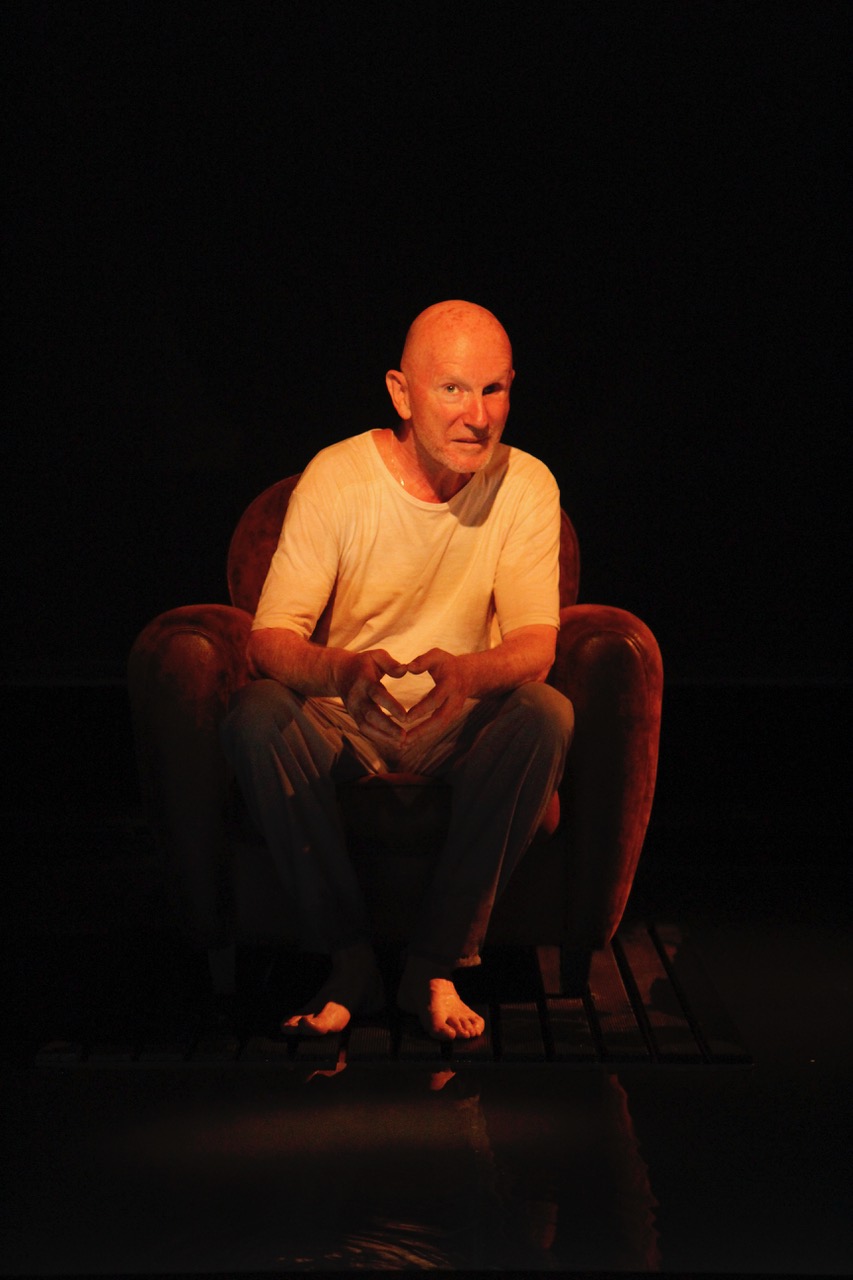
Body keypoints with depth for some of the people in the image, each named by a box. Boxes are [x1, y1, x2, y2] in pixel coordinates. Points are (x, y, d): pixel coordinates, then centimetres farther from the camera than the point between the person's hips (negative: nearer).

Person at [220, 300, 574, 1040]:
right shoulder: (337, 477, -11)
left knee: (546, 714, -30)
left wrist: (466, 672, -40)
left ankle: (437, 964, -20)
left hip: (462, 730, 1)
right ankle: (350, 958, -18)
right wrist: (341, 669, -41)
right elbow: (271, 641, -16)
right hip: (344, 728, 0)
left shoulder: (525, 485, -7)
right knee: (256, 715, -31)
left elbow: (537, 644, -15)